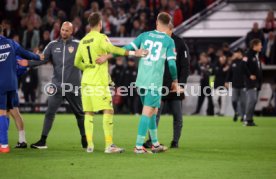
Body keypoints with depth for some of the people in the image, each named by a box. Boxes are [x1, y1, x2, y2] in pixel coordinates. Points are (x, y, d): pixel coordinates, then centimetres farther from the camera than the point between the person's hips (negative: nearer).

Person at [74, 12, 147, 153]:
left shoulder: (83, 41, 14)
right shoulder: (100, 37, -6)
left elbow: (77, 63, 18)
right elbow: (111, 48, -26)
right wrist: (132, 53, -30)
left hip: (86, 81, 7)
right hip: (99, 82, -7)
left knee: (89, 113, 8)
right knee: (108, 111, -6)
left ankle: (89, 145, 4)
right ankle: (109, 145, -13)